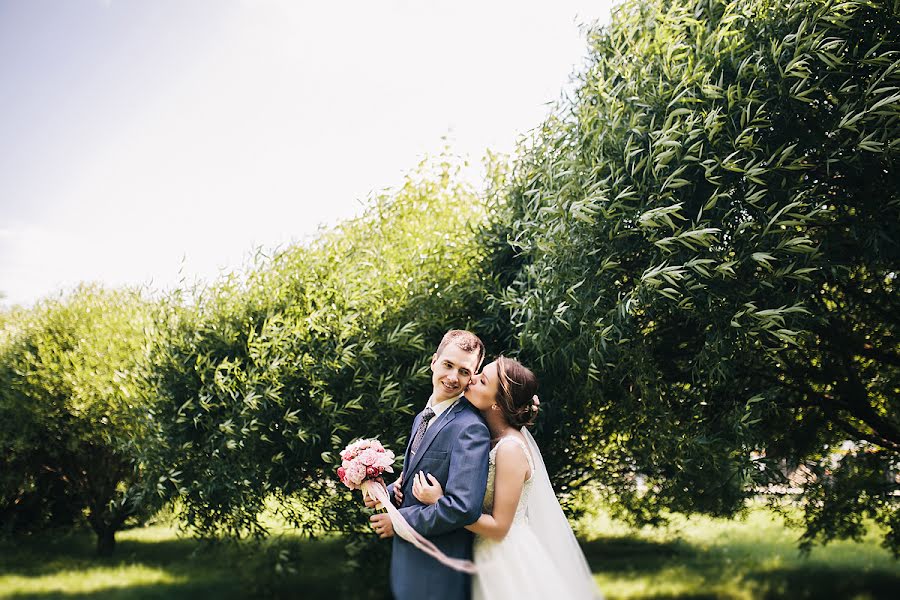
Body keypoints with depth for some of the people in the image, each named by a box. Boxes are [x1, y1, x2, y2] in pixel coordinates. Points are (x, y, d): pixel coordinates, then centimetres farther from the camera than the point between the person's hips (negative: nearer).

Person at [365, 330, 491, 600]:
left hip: (438, 571, -8)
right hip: (409, 555, 8)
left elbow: (463, 507, -28)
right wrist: (389, 491, -2)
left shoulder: (470, 429, -21)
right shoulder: (422, 418, 9)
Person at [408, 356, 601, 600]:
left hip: (507, 559, -8)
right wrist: (410, 479, -7)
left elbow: (498, 527, -21)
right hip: (487, 554, 8)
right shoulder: (490, 435, -2)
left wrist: (440, 501, -23)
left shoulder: (510, 448, -24)